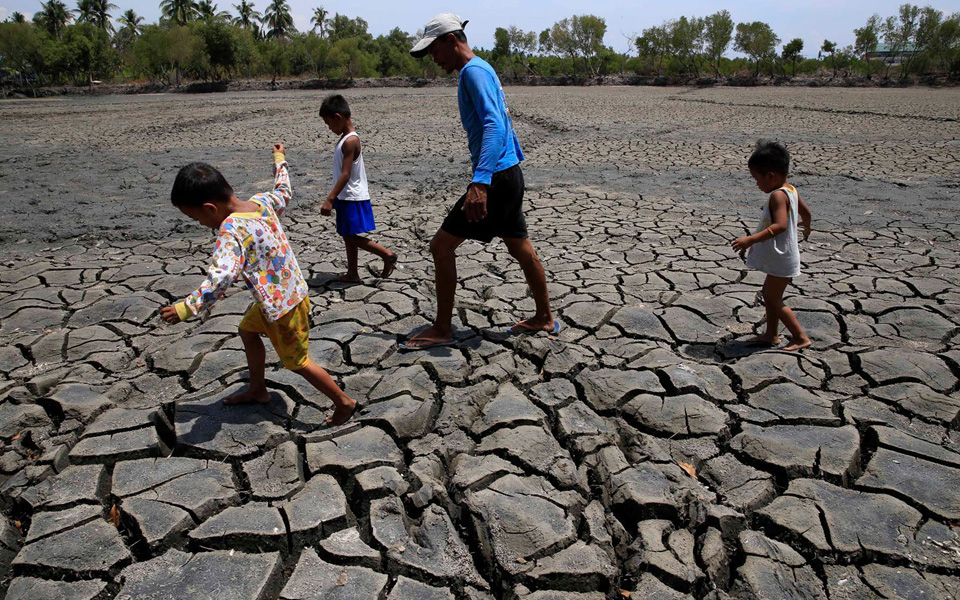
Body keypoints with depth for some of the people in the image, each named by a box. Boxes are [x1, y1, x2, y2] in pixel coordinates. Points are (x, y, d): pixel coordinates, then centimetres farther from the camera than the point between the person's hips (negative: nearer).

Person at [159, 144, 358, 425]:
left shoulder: (232, 228, -28)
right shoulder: (261, 201, -5)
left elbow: (222, 276, -40)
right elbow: (284, 193, 17)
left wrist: (186, 308, -34)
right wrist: (279, 161, 33)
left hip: (284, 306, -9)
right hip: (289, 292, 9)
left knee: (298, 363, 8)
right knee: (247, 330, 27)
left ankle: (344, 402, 22)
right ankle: (257, 391, 44)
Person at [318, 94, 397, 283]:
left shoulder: (350, 141, -18)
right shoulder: (346, 138, 11)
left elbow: (346, 174, -24)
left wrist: (330, 199, -26)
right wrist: (334, 197, 22)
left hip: (352, 198, -10)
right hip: (346, 197, 10)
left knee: (351, 237, -5)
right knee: (348, 236, 13)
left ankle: (387, 255, 3)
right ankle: (352, 274, 20)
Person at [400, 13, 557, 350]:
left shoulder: (474, 71, -12)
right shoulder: (481, 70, 19)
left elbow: (494, 126, -26)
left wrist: (480, 182, -36)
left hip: (496, 178, -10)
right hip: (509, 174, 10)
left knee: (441, 246, -4)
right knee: (520, 248, 17)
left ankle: (442, 329, 6)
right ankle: (544, 319, 29)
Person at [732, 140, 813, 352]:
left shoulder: (778, 195, -24)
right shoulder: (791, 190, 6)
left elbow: (780, 225, -37)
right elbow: (805, 210, 23)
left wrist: (751, 239, -41)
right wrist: (806, 225, 44)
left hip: (781, 260, -10)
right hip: (779, 257, 10)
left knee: (774, 300, 1)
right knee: (770, 294, 19)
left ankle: (801, 337, 10)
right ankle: (771, 334, 30)